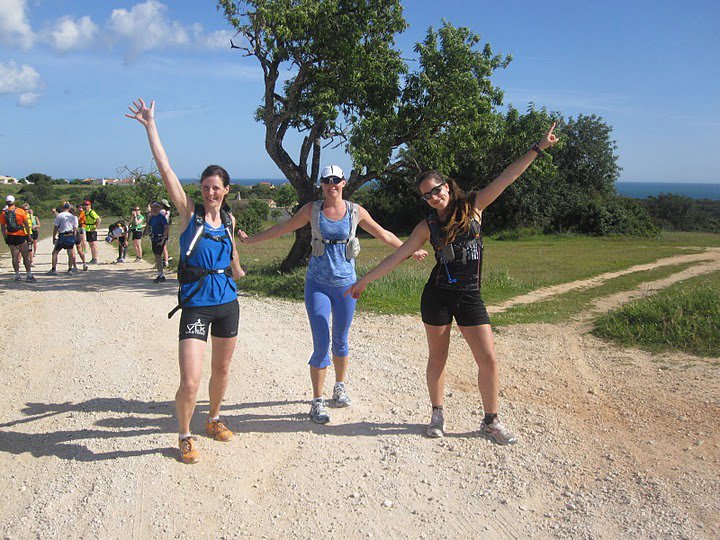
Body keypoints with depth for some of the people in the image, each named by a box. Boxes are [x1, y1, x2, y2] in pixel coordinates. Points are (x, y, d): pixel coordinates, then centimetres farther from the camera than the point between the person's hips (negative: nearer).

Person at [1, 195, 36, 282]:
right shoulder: (20, 211, -4)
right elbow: (26, 225, -3)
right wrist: (29, 235, 4)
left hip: (10, 236, 2)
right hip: (21, 236, -2)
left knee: (14, 256, 9)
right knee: (26, 256, 2)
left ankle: (17, 275, 10)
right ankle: (29, 275, 0)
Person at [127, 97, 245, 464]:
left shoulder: (229, 219, 7)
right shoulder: (189, 211, -5)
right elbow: (164, 168, -12)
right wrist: (149, 125, -14)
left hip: (228, 302, 5)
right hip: (196, 305, -4)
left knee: (222, 369, 17)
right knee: (189, 382, -10)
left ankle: (214, 420, 41)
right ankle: (184, 436, 15)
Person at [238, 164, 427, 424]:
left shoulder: (356, 211, 2)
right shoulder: (312, 210, 1)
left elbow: (383, 234, 12)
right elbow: (282, 228, 12)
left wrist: (411, 250, 15)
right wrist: (250, 240, 15)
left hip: (345, 284, 1)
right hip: (317, 284, -1)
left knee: (340, 341, 14)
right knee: (321, 344, -7)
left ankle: (340, 387, 36)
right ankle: (317, 401, 5)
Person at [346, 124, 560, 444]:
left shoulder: (473, 207, 1)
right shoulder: (428, 226, 2)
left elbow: (506, 178, -5)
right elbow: (397, 257, 3)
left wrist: (538, 148, -10)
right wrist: (364, 280, 2)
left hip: (469, 297, 0)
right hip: (437, 295, 0)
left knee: (488, 360, -1)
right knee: (437, 358, 10)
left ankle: (491, 421, 16)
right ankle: (437, 415, 29)